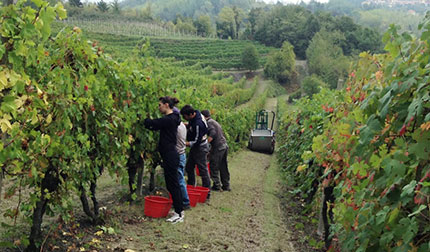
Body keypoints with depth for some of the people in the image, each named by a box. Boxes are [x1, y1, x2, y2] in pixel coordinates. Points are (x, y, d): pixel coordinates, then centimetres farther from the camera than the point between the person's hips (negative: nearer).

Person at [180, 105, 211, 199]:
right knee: (189, 167, 17)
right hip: (194, 148, 10)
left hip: (200, 148, -10)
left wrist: (184, 143, -25)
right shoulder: (196, 113, -3)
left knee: (203, 170, -2)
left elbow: (197, 142, -26)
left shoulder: (198, 124, -31)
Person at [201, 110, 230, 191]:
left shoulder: (209, 122, -7)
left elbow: (213, 133, -22)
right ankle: (226, 186, 19)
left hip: (218, 147, -9)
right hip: (224, 145, 9)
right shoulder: (215, 122, 21)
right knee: (223, 167, 14)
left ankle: (216, 186, 4)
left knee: (214, 168, 1)